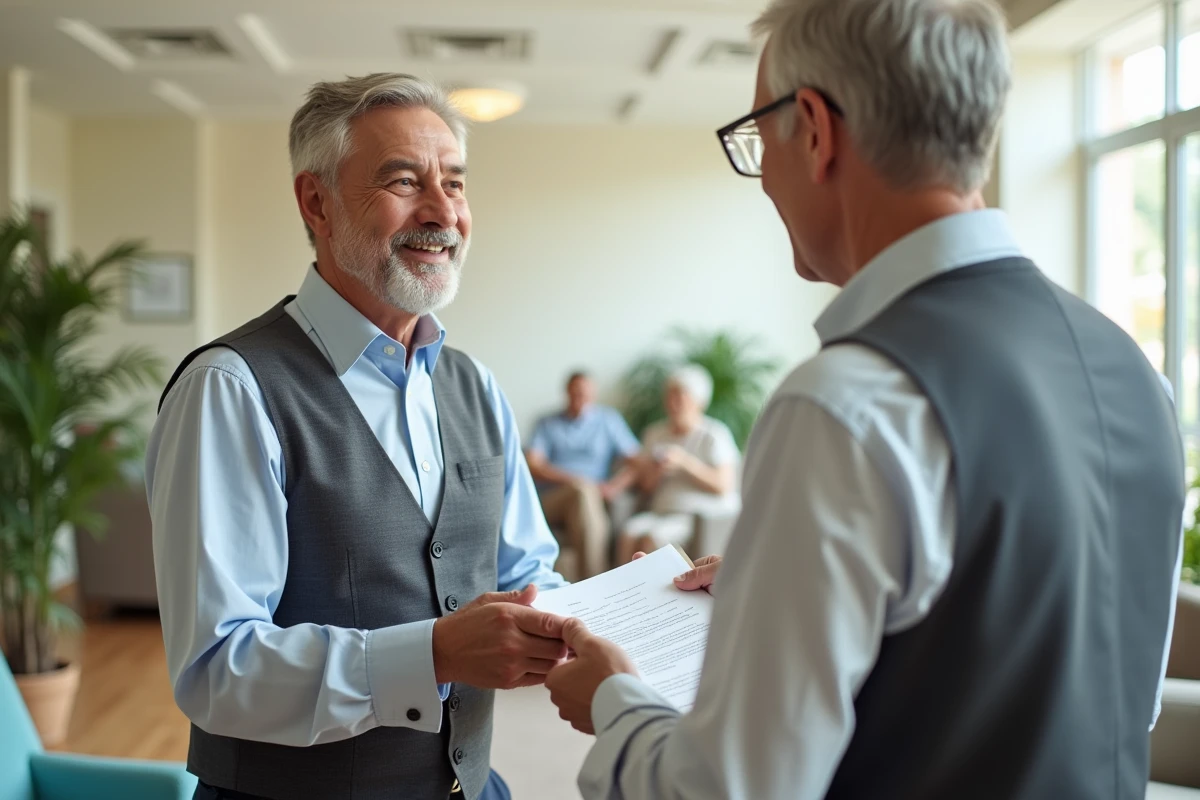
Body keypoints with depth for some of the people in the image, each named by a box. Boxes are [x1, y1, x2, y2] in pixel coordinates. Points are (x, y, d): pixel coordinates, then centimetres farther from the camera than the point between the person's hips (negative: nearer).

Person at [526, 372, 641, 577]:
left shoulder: (609, 420, 16)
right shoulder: (547, 424, 16)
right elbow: (532, 464, 1)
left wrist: (614, 486, -12)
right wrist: (570, 480, -14)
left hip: (595, 500, 0)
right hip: (549, 501, 0)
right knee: (584, 490, -35)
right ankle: (597, 585, -42)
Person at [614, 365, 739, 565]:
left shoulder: (714, 434, -1)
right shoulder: (655, 434, 15)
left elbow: (723, 485, -11)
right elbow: (645, 488, 16)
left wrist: (684, 462, -19)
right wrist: (654, 473, -7)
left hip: (705, 516, -5)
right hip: (663, 512, 5)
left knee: (652, 538, -31)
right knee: (628, 533, -26)